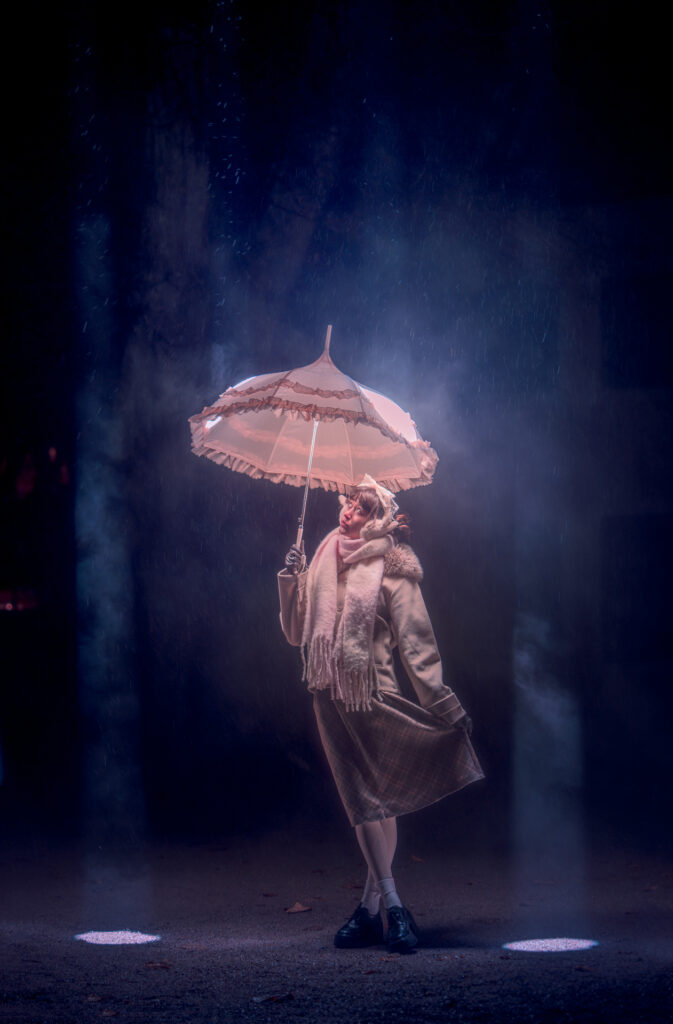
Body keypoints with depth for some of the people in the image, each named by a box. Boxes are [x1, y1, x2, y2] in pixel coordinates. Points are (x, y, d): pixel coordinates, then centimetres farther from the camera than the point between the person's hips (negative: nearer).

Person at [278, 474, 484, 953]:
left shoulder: (390, 569, -3)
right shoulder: (325, 561, 11)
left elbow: (416, 642, -5)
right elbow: (297, 633, 13)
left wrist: (446, 704, -9)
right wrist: (292, 581, -2)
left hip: (373, 695, -5)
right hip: (331, 696, 5)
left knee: (379, 796, -3)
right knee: (364, 800, 4)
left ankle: (372, 907, 2)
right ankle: (391, 907, 5)